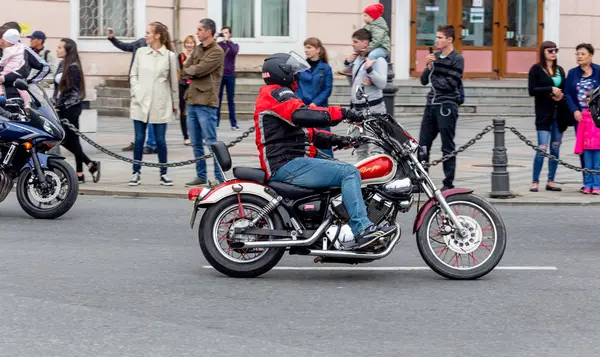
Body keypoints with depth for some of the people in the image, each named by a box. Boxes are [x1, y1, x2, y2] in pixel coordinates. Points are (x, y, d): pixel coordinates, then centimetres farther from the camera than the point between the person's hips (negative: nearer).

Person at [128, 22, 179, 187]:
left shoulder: (170, 56, 0)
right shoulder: (140, 52, 6)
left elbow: (173, 81, 6)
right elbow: (133, 74, 12)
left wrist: (175, 103, 10)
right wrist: (136, 91, -3)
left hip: (160, 104, -2)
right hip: (140, 102, 2)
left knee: (160, 140, 2)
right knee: (139, 139, 3)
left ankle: (163, 173, 12)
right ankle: (136, 173, 11)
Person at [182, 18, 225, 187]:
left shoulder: (217, 52, -9)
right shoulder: (198, 49, 16)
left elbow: (199, 70, -17)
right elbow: (185, 71, 10)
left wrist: (189, 71, 1)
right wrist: (194, 73, -8)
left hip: (206, 103, -8)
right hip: (192, 101, 8)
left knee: (211, 142, -6)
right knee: (196, 143, 12)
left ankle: (220, 177, -2)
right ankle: (201, 176, 20)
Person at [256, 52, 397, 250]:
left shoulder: (273, 95, 27)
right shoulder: (278, 94, -7)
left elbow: (307, 133, 23)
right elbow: (301, 115, -28)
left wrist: (334, 140, 8)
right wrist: (339, 113, -25)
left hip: (284, 165, 11)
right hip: (288, 165, -11)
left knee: (345, 172, 19)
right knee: (349, 173, -18)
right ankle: (363, 230, -28)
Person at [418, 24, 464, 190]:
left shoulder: (457, 59, -5)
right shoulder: (435, 56, 14)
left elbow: (450, 83, -14)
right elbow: (424, 80, 11)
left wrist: (433, 79, -3)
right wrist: (428, 67, -7)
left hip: (447, 106, -6)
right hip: (431, 104, 6)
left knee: (448, 147, -2)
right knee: (423, 145, 6)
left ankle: (448, 183, 2)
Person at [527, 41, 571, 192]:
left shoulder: (560, 70, 14)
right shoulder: (536, 69, -2)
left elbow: (565, 89, 19)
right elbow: (532, 90, -9)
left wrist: (561, 94, -3)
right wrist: (551, 90, -16)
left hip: (560, 113, 5)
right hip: (544, 113, -5)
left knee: (555, 148, 6)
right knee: (542, 148, -11)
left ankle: (550, 181, 12)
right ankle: (535, 182, -5)